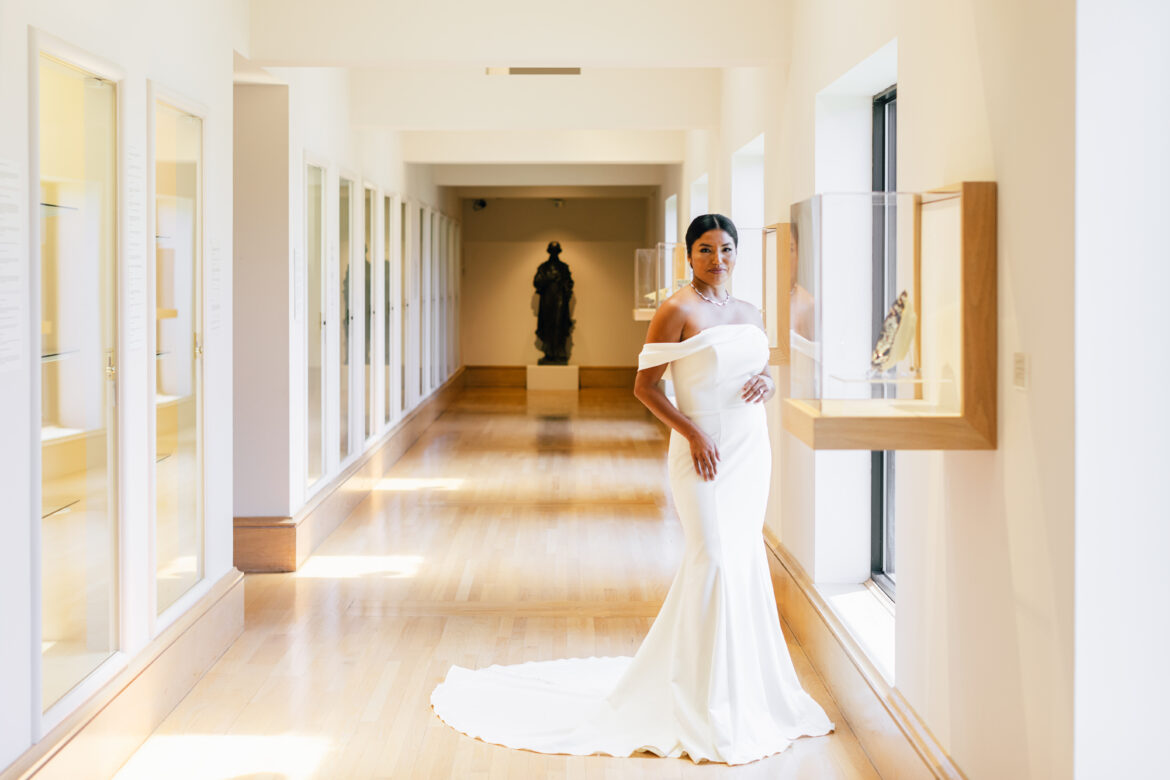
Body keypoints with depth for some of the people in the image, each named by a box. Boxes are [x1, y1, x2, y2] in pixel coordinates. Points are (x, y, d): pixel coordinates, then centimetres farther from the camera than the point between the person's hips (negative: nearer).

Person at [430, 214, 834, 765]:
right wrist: (692, 432, -18)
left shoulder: (749, 314, 13)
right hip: (705, 451, -7)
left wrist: (766, 382, -1)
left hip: (751, 451, 7)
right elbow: (644, 385, -10)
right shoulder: (677, 311, -8)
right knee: (712, 559, -9)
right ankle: (703, 705, 1)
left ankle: (742, 688, 24)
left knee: (743, 560, 10)